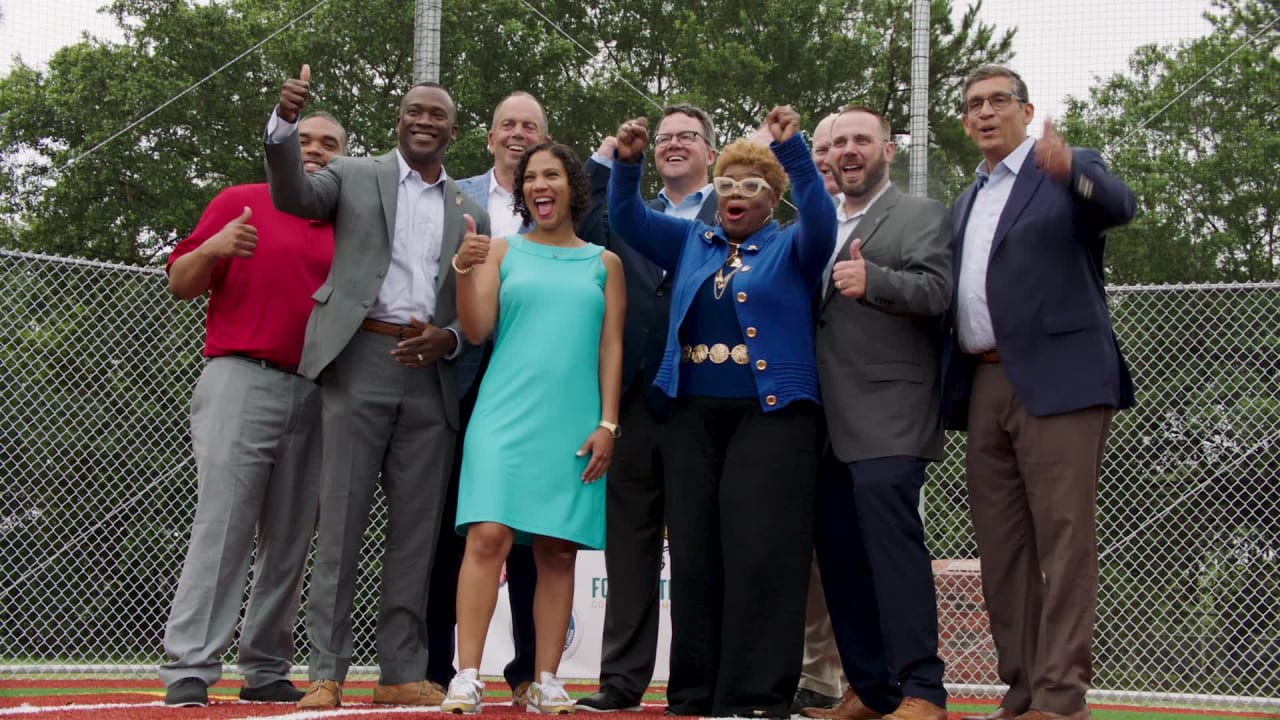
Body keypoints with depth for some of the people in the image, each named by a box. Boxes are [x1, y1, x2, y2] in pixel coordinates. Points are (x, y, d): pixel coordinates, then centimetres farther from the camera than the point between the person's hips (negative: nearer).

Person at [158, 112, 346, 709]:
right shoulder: (239, 203, 9)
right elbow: (180, 283, 6)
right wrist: (213, 248, -14)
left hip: (315, 396, 4)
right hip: (241, 382, -4)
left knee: (289, 541, 3)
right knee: (222, 527, -11)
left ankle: (266, 671, 9)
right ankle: (189, 669, -10)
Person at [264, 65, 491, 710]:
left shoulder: (471, 212, 18)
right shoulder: (355, 175, 11)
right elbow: (292, 196, -8)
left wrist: (448, 339, -5)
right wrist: (284, 125, -25)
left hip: (430, 376, 3)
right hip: (359, 364, -3)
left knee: (416, 528, 4)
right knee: (340, 520, -3)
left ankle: (401, 672, 11)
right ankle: (326, 671, 1)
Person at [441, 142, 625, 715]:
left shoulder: (604, 264, 13)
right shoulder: (502, 251, 10)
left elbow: (611, 348, 9)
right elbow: (476, 330, 2)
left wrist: (607, 424, 0)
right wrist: (464, 270, -14)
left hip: (574, 425, 2)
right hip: (506, 415, -1)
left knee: (558, 551, 1)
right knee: (489, 536, -13)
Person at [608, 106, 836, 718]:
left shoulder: (792, 248, 5)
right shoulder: (690, 242, 17)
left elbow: (822, 221, -14)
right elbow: (627, 220, 11)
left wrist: (792, 149, -26)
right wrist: (627, 163, -7)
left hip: (771, 414, -4)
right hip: (694, 414, 4)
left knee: (760, 554, -8)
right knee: (694, 555, 6)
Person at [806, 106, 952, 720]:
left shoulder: (922, 215, 3)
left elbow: (935, 290, -13)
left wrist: (872, 280, -30)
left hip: (885, 417, -6)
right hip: (825, 420, 7)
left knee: (892, 543, -13)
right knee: (839, 554, 7)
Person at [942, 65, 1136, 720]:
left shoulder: (1070, 171, 4)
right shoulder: (965, 203, 23)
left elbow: (1118, 206, -18)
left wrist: (1069, 169, -38)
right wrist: (950, 389, 6)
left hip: (1056, 381, -6)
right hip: (985, 387, 7)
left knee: (1064, 538, -9)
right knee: (1001, 548, 6)